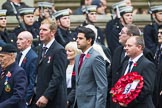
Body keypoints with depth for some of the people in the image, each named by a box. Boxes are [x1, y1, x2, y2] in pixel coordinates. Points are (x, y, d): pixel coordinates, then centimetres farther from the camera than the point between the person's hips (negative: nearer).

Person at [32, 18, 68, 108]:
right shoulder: (42, 50, 17)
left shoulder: (59, 50, -11)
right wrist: (35, 94, 10)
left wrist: (46, 96, -21)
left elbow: (58, 76, -17)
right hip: (40, 100, 8)